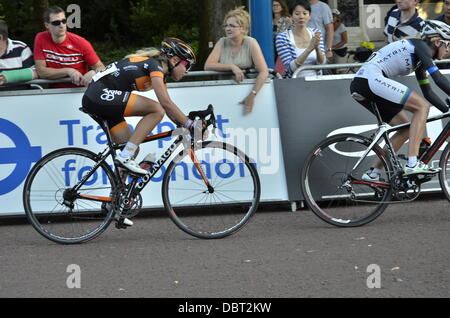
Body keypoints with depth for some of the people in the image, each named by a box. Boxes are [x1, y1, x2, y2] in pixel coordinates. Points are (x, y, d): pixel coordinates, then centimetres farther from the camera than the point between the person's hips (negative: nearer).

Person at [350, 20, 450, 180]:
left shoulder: (419, 59, 24)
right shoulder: (419, 45, -4)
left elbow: (428, 93, 28)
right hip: (371, 79, -10)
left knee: (407, 128, 12)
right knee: (422, 106, -12)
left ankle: (373, 173, 15)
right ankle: (412, 164, -19)